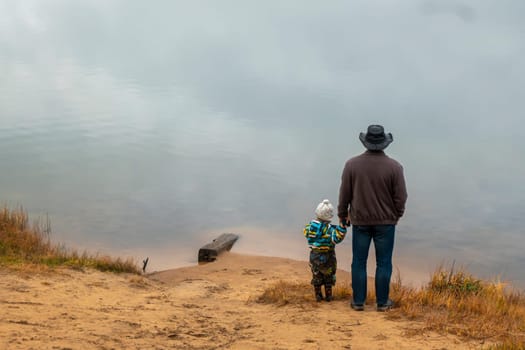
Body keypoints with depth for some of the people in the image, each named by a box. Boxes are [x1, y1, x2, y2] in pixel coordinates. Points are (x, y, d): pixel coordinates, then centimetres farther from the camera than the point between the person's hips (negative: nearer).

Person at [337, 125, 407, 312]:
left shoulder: (352, 164, -8)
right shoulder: (394, 167, -11)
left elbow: (344, 194, -2)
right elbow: (401, 197, -6)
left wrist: (343, 214, 14)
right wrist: (396, 215, 12)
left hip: (360, 221, 1)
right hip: (386, 222, -1)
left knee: (359, 262, 10)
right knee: (383, 263, 8)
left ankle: (358, 301, 16)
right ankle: (382, 302, 13)